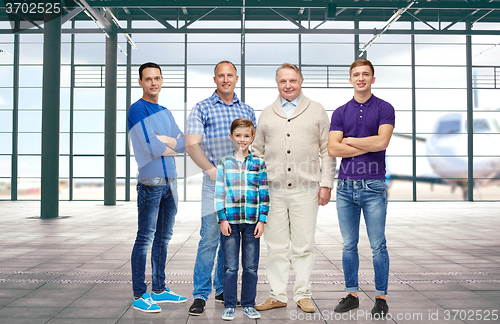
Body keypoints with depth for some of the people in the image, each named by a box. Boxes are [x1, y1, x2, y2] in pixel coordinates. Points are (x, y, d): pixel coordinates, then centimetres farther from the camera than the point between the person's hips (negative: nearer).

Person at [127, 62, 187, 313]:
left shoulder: (166, 112, 18)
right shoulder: (137, 109, -6)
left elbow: (184, 143, 7)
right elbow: (153, 148, -17)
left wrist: (163, 139, -10)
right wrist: (174, 146, 0)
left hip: (170, 181, 8)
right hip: (151, 181, -8)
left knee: (163, 238, 13)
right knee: (145, 238, -5)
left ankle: (159, 290, 23)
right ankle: (139, 295, 3)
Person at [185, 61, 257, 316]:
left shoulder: (247, 110, 14)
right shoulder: (201, 109, 2)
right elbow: (191, 144, -6)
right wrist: (211, 169, -15)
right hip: (215, 183, -4)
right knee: (209, 238, -7)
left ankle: (223, 290, 22)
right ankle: (200, 295, 2)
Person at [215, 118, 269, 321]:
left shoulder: (258, 163, 5)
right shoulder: (224, 163, 4)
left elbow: (264, 194, 5)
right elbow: (219, 192, 2)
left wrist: (262, 220, -2)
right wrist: (222, 219, -5)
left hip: (252, 222, 1)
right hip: (230, 221, -1)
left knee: (251, 267, 8)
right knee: (230, 267, 5)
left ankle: (249, 305, 22)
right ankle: (229, 306, 18)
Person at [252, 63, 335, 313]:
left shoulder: (317, 111, 10)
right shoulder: (266, 114, 15)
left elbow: (327, 151, 7)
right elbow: (257, 151, 16)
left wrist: (326, 184, -1)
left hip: (306, 189, -1)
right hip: (273, 189, 2)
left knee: (304, 246, 3)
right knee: (276, 246, 5)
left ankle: (303, 294, 16)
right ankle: (277, 295, 16)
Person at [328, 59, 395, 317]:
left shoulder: (384, 109, 1)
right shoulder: (340, 112, 9)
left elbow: (381, 141, -15)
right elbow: (333, 149, -3)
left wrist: (349, 141, -5)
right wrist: (367, 147, -8)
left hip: (373, 186, -3)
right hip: (345, 186, 3)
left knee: (378, 246, 3)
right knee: (349, 245, 10)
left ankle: (381, 297, 16)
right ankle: (351, 294, 21)